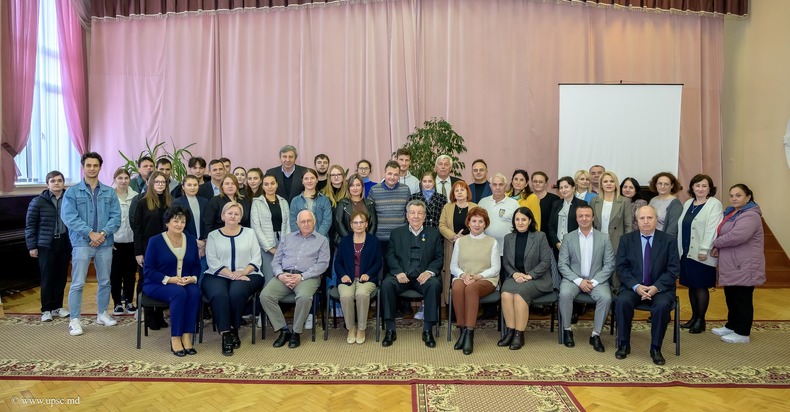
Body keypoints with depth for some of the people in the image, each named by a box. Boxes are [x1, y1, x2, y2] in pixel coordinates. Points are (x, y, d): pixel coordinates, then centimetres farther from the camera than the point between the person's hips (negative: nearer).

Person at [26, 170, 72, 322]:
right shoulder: (38, 201, -1)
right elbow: (30, 225, 0)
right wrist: (32, 246, -4)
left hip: (65, 243, 2)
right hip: (46, 245, -2)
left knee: (61, 277, 8)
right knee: (47, 278, 2)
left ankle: (57, 307, 21)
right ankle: (46, 310, 13)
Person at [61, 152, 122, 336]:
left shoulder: (109, 192, 7)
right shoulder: (72, 192, 1)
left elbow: (116, 217, 0)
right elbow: (69, 217, -9)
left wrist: (103, 233, -16)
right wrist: (90, 233, -18)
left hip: (105, 244, 3)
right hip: (82, 243, -3)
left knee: (105, 281, 12)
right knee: (78, 283, -2)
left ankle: (102, 314, 26)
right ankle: (74, 319, 6)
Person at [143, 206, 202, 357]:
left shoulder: (191, 240, 9)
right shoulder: (155, 241, -3)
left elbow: (197, 266, 10)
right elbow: (148, 270, -7)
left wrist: (193, 278, -13)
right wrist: (170, 279, -20)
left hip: (186, 283, 3)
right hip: (158, 284, -3)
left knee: (195, 292, -31)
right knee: (179, 293, -35)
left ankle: (187, 337, -28)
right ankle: (175, 339, -27)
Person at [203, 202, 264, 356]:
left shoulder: (249, 233, 15)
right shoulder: (213, 235, 13)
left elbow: (256, 259, 6)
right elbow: (212, 261, -1)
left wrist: (242, 272, -12)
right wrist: (231, 274, -15)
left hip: (246, 275, 0)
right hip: (218, 275, 0)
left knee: (236, 293, -32)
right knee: (219, 295, -32)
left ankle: (234, 330, -12)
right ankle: (226, 335, -25)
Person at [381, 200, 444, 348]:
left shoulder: (434, 233, 13)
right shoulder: (397, 233, 15)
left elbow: (439, 257, 7)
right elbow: (390, 255, 6)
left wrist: (430, 271, -13)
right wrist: (398, 272, -13)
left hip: (423, 276, 0)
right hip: (401, 276, 1)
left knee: (435, 284, -32)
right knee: (386, 283, -29)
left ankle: (427, 330, -20)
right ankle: (390, 330, -19)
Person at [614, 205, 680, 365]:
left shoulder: (669, 240, 3)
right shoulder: (626, 239, 5)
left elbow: (673, 269, -3)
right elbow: (621, 267, -1)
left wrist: (656, 287, -17)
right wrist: (636, 286, -16)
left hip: (660, 288, 0)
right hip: (633, 286, 1)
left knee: (662, 305, -32)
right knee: (622, 301, -29)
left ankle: (656, 349, -12)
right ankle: (623, 344, -10)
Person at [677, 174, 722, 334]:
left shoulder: (714, 204, -6)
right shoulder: (687, 204, 13)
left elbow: (712, 228, -14)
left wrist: (704, 250, -19)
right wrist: (680, 248, 9)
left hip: (701, 254, -6)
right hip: (686, 252, 6)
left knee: (700, 286, 0)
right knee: (691, 286, 11)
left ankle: (700, 320, 11)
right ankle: (694, 317, 22)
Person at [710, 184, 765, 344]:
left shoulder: (750, 216, -17)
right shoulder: (731, 212, 14)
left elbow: (736, 236, -30)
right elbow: (723, 233, 20)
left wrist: (716, 244, -13)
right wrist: (718, 247, -1)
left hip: (744, 267, -9)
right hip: (732, 266, 9)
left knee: (742, 299, 0)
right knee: (731, 298, 18)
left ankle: (742, 333, 10)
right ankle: (731, 326, 31)